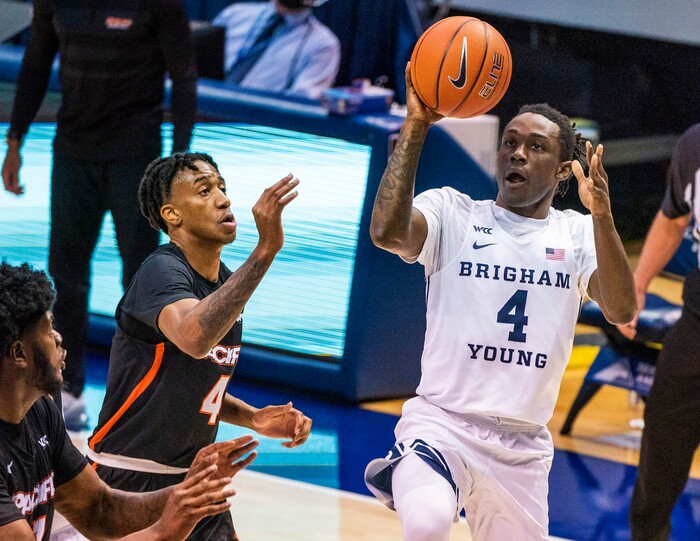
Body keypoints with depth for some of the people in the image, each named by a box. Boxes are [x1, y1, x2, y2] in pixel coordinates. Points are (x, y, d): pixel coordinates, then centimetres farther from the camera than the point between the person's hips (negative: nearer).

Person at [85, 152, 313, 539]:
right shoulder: (161, 272, -19)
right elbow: (195, 337, -43)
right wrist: (265, 249, -46)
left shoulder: (226, 282, 8)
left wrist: (255, 419, 2)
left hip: (193, 478, 8)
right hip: (127, 480, -8)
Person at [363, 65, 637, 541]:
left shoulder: (578, 235, 9)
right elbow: (387, 232, -19)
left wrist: (602, 216, -24)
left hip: (524, 448, 4)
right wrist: (416, 126, -21)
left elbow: (622, 312, -9)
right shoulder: (452, 213, 2)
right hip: (442, 424, -4)